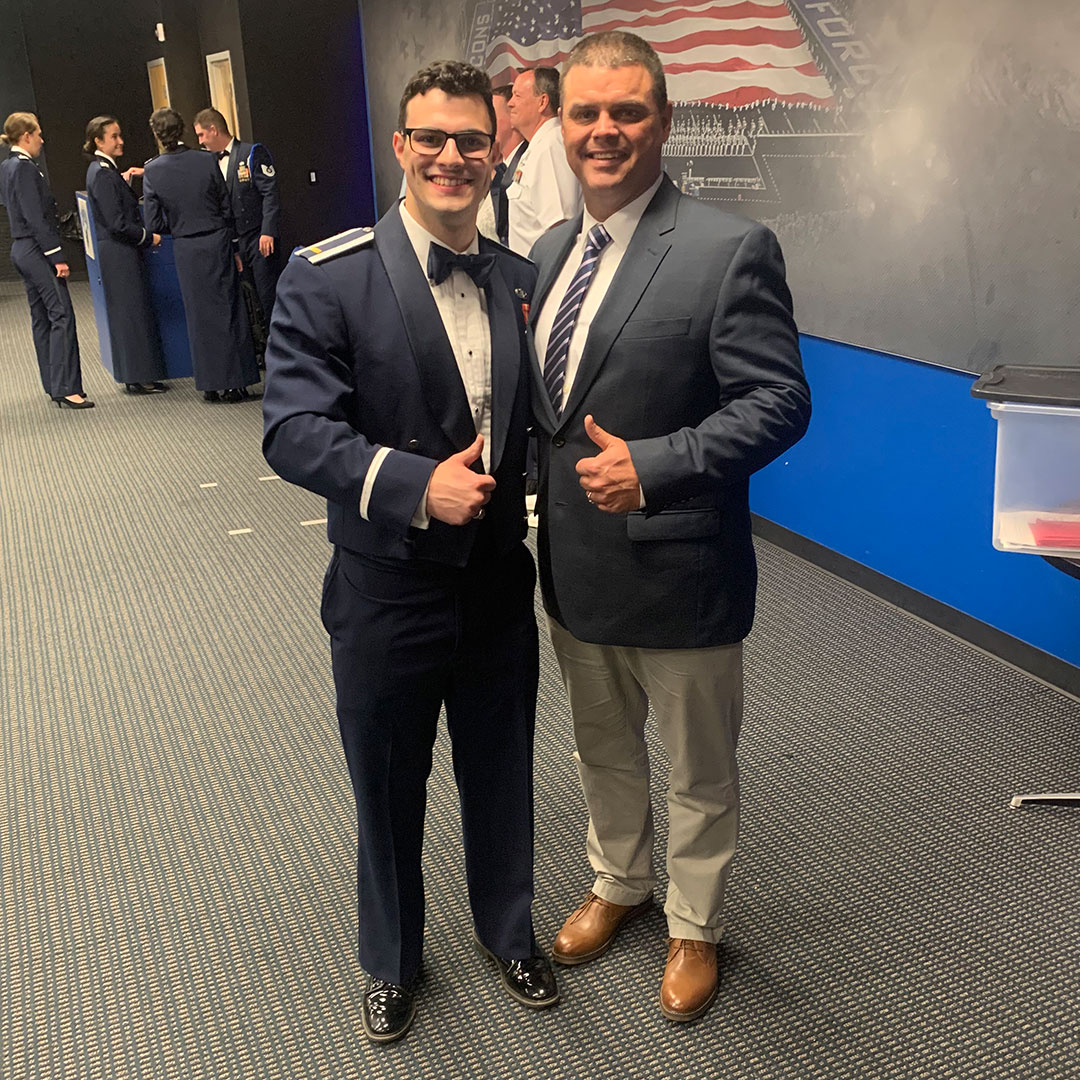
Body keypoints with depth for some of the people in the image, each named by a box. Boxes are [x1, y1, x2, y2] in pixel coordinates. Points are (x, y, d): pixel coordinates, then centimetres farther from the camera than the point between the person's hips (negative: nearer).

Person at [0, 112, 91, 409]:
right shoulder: (24, 168, -15)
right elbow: (36, 217, -20)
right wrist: (57, 257, -19)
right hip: (36, 249, -10)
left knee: (42, 318, 12)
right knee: (61, 314, -11)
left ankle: (54, 385, 17)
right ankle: (66, 389, -14)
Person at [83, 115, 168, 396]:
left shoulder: (104, 170, 13)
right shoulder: (103, 175, -18)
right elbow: (117, 224, -21)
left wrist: (124, 178, 17)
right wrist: (148, 237, -13)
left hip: (116, 250, 10)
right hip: (119, 253, -10)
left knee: (129, 310, 14)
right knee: (132, 311, -4)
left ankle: (136, 375, 20)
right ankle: (139, 378, 2)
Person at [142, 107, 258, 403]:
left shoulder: (152, 172, -7)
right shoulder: (207, 161, -7)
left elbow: (154, 224, -5)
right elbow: (227, 209, -1)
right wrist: (233, 246, 9)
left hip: (185, 249, 0)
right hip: (218, 242, 0)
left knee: (200, 315, 9)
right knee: (228, 309, 6)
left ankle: (210, 384, 13)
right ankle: (235, 382, 8)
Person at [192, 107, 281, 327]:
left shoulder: (252, 153, -5)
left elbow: (270, 193, -11)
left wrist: (267, 232, -20)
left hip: (258, 238, -6)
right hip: (232, 241, 6)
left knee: (268, 295, -6)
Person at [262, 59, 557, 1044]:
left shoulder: (522, 280, 1)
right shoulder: (328, 278, -13)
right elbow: (295, 429, -20)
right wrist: (416, 484, -31)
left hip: (499, 585, 3)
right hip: (387, 593, -3)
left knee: (501, 777, 21)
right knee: (389, 789, 17)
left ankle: (507, 929, 48)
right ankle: (392, 960, 44)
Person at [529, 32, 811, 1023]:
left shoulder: (730, 251, -16)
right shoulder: (551, 249, 6)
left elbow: (779, 402, -19)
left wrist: (654, 466, -29)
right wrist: (549, 509, 3)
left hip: (677, 570, -6)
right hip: (574, 564, 6)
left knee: (697, 773, 15)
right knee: (602, 751, 26)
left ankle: (696, 927, 40)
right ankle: (619, 884, 51)